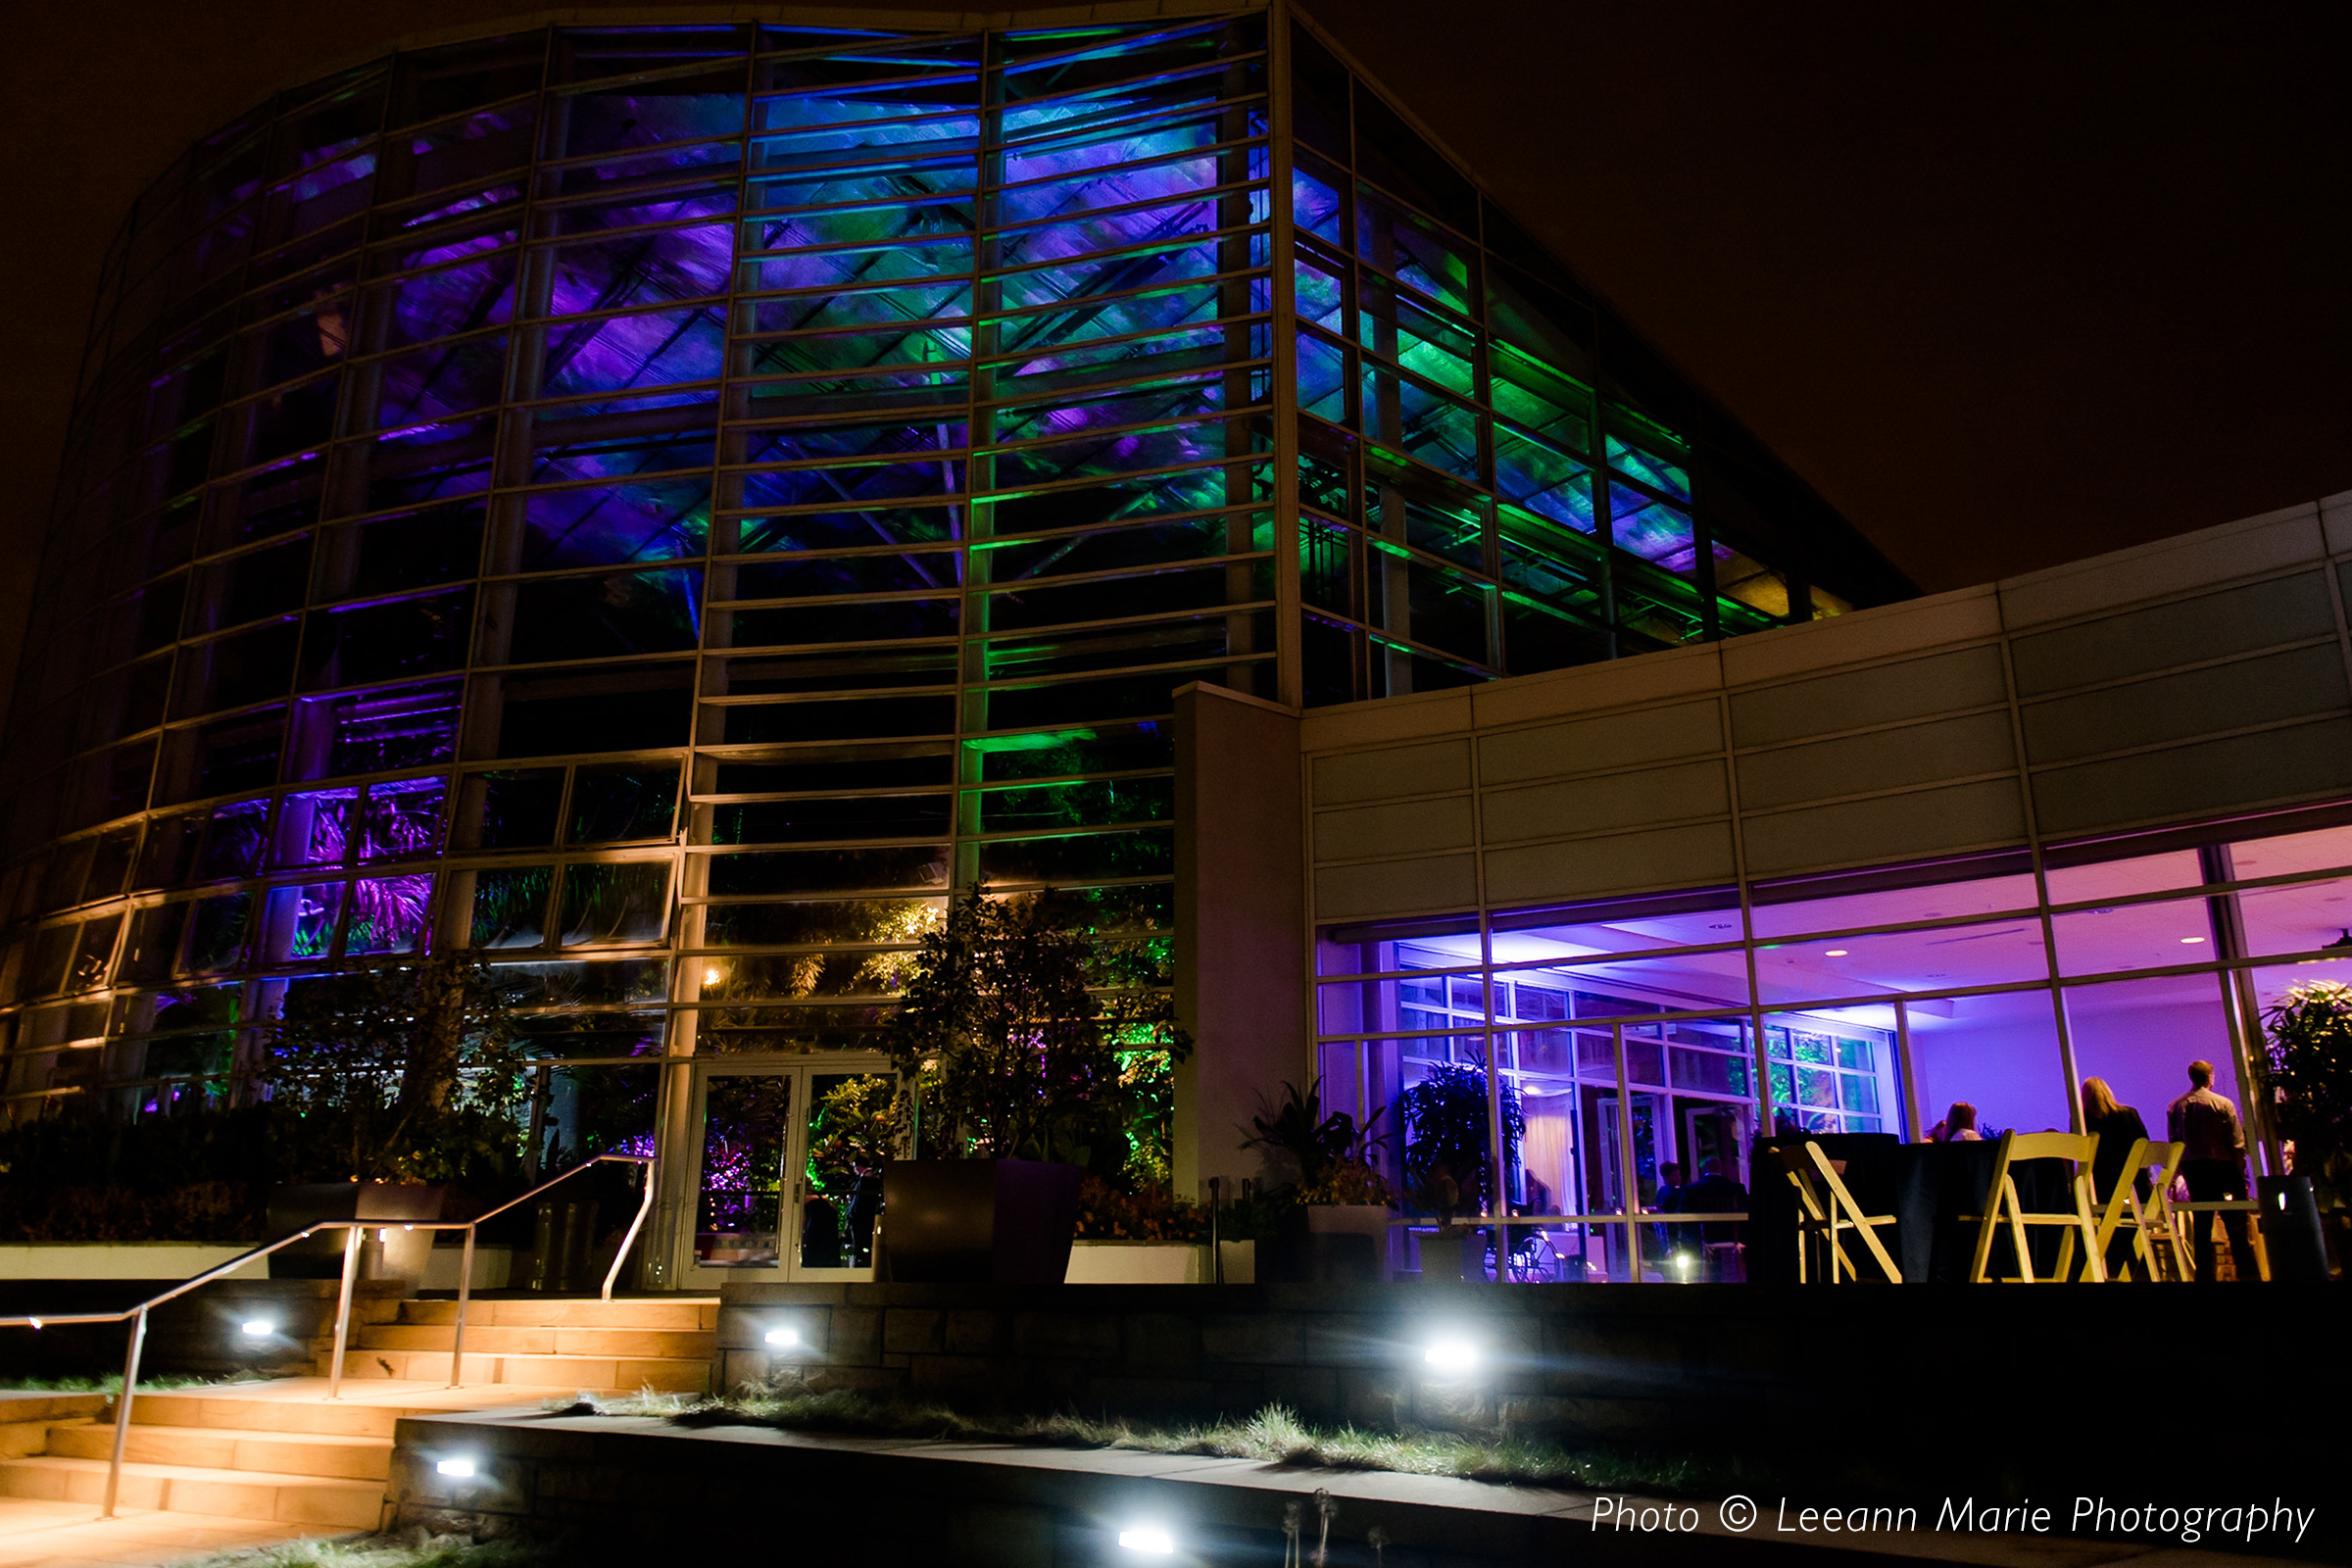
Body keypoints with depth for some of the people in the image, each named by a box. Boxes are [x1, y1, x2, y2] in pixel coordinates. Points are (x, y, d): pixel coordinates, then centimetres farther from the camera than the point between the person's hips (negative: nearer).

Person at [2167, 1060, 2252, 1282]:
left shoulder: (2174, 1107, 3)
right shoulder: (2223, 1103, -8)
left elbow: (2173, 1142, 6)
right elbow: (2237, 1143, -7)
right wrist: (2241, 1174, 1)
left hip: (2192, 1169, 4)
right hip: (2222, 1166, -3)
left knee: (2201, 1226, 7)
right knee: (2236, 1225, 0)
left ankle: (2204, 1276, 8)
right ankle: (2246, 1274, -2)